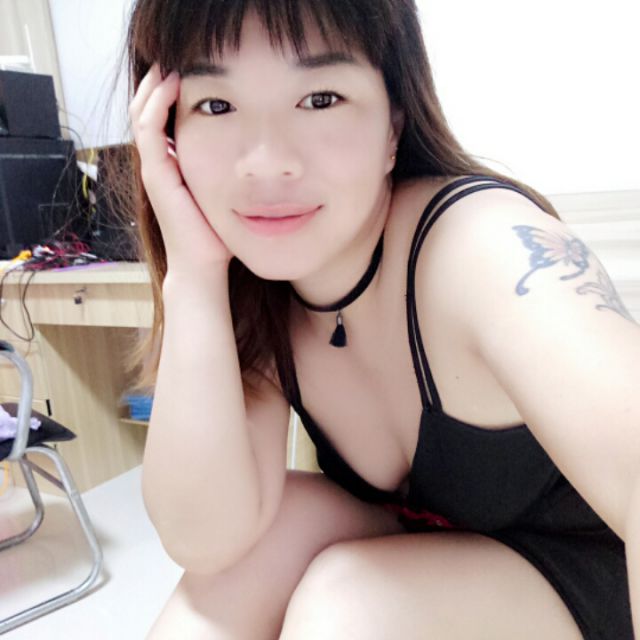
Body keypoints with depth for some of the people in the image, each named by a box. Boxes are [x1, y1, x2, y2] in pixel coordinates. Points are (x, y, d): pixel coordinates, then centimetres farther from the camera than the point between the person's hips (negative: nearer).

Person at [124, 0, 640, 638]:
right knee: (274, 521, -22)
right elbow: (205, 537, -21)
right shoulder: (255, 296, -12)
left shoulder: (482, 244, -29)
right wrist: (193, 273, -28)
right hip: (421, 566, 4)